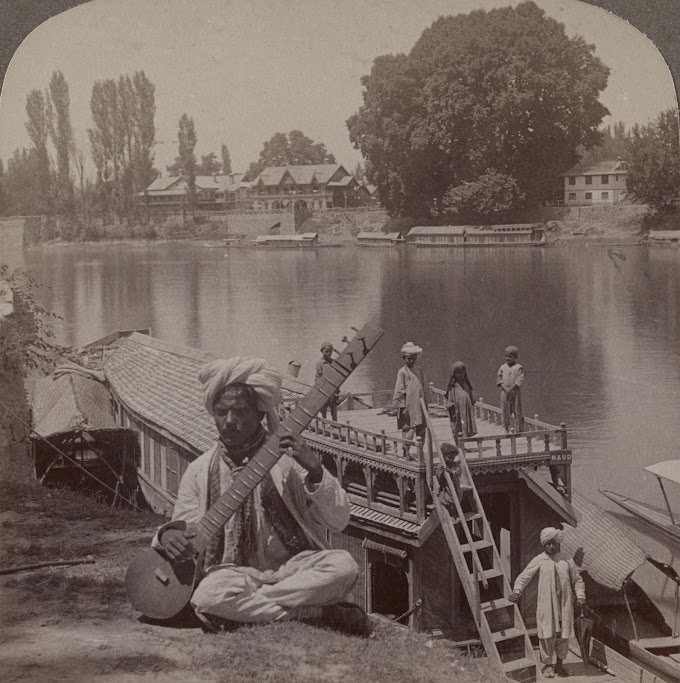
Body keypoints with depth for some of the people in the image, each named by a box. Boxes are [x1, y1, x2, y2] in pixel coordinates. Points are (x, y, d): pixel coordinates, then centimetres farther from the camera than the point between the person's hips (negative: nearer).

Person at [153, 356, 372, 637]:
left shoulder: (288, 458, -1)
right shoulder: (200, 471, 4)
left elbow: (339, 522, -4)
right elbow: (183, 527, 7)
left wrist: (315, 471, -21)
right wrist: (167, 535, -18)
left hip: (293, 569, -1)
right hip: (234, 574, 1)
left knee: (342, 565, -30)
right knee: (209, 592, -35)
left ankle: (245, 608, -21)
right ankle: (318, 613, -23)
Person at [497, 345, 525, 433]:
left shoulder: (518, 368, -1)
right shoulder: (502, 367, 10)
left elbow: (520, 380, -10)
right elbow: (499, 379, 4)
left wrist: (511, 388, -18)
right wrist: (505, 388, -11)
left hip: (515, 392, -3)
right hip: (504, 393, 3)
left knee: (517, 411, -1)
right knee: (506, 411, 4)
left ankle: (519, 429, 5)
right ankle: (506, 428, 12)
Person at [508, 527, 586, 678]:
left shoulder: (567, 560, 10)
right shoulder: (539, 561, 2)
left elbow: (577, 580, 15)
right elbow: (523, 577, -1)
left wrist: (580, 596, -1)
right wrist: (517, 592, -18)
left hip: (565, 603, 2)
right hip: (546, 603, -2)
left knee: (563, 634, 4)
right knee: (548, 634, -4)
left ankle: (559, 664, 18)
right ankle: (549, 665, 8)